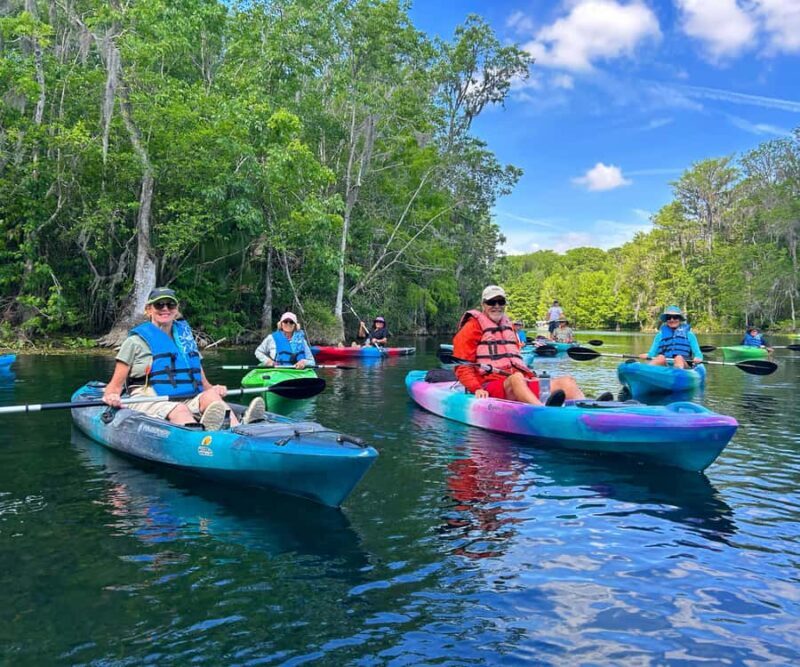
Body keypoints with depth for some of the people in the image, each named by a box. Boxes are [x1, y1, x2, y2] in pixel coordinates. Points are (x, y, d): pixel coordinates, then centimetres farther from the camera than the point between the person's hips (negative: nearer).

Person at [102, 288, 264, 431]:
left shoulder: (186, 337, 22)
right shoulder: (136, 341, 9)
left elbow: (201, 379, 21)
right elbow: (115, 384, 6)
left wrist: (212, 388, -2)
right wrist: (111, 396, -19)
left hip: (187, 400, 4)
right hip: (149, 401, -3)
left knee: (211, 395, -29)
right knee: (179, 410, -36)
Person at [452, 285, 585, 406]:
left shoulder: (508, 327, 27)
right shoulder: (473, 327, 6)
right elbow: (462, 367, -2)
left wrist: (532, 378, 11)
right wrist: (476, 389, -18)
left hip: (522, 385, 7)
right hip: (489, 385, -7)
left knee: (565, 381, -13)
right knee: (516, 378, -39)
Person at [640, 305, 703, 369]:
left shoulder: (688, 333, 18)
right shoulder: (660, 334, 20)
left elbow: (697, 353, 11)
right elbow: (653, 351, 12)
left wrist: (698, 358, -13)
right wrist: (647, 355, -12)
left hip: (684, 363, 0)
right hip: (664, 364, 1)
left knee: (679, 358, -35)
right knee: (661, 357, -33)